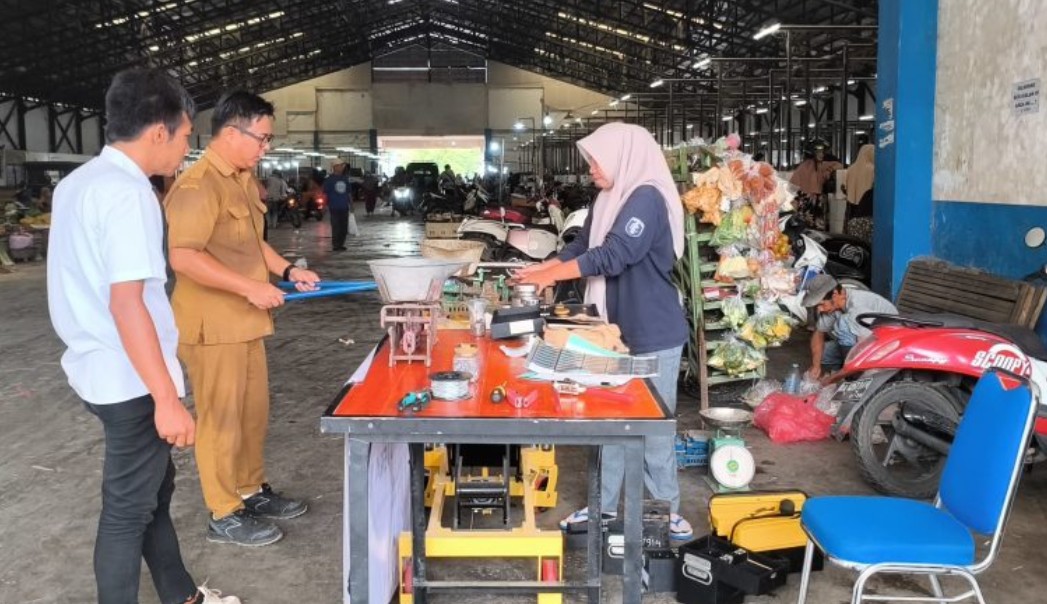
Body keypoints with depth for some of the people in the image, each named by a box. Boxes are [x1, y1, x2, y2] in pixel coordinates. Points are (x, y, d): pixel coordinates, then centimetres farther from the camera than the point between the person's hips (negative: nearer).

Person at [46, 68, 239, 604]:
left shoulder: (77, 183, 9)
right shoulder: (126, 192, -21)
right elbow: (126, 303, -27)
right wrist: (167, 399, -26)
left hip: (98, 367, 10)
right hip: (129, 378, -10)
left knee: (152, 488, 21)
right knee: (129, 509, 4)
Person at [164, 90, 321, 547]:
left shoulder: (244, 180, 11)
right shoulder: (198, 186, -20)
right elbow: (183, 257, -27)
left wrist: (287, 271, 10)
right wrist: (250, 287, -25)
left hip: (245, 321, 9)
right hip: (212, 325, -9)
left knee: (252, 413, 19)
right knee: (221, 419, 2)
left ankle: (252, 491, 34)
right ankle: (224, 515, 15)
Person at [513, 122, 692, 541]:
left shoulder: (647, 198, -18)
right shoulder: (609, 201, 9)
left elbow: (612, 256, -25)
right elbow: (581, 247, 15)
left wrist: (551, 275, -18)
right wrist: (539, 270, 1)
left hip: (653, 335, -8)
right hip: (617, 330, 8)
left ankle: (666, 510, 19)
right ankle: (604, 506, 26)